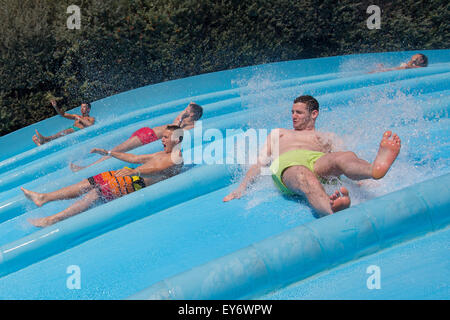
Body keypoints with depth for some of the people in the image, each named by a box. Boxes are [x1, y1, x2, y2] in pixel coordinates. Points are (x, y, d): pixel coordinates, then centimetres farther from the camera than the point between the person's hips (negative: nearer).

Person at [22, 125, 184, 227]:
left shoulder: (178, 156, -4)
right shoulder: (163, 153, 26)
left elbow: (159, 170, -24)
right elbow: (135, 158, 30)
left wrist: (134, 171, -40)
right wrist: (108, 152, 29)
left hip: (138, 183, -9)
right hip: (132, 175, 9)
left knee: (97, 193, -23)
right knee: (89, 183, 1)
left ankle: (54, 219, -27)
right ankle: (43, 198, 3)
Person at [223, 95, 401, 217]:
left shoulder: (327, 137, 36)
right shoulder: (278, 134, 41)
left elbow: (340, 160, 18)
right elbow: (259, 163, 30)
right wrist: (241, 188, 13)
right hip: (287, 164, -1)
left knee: (346, 157, -35)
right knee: (305, 177, -41)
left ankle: (375, 168, -70)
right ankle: (332, 215, -72)